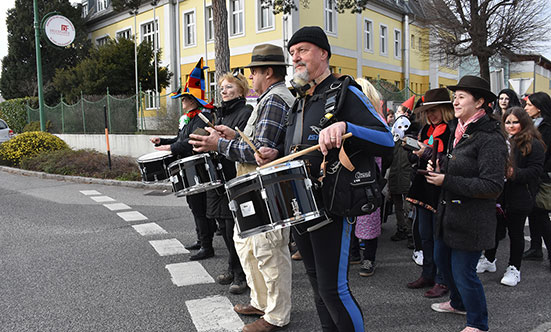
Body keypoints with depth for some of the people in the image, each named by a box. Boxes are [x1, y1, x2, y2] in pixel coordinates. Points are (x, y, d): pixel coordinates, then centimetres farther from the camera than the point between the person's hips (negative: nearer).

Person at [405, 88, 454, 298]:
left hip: (441, 191, -8)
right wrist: (413, 148, 3)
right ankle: (428, 275, 30)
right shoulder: (427, 129, 12)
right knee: (425, 235, 16)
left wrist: (427, 151, -22)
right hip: (424, 188, 8)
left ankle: (442, 281, 15)